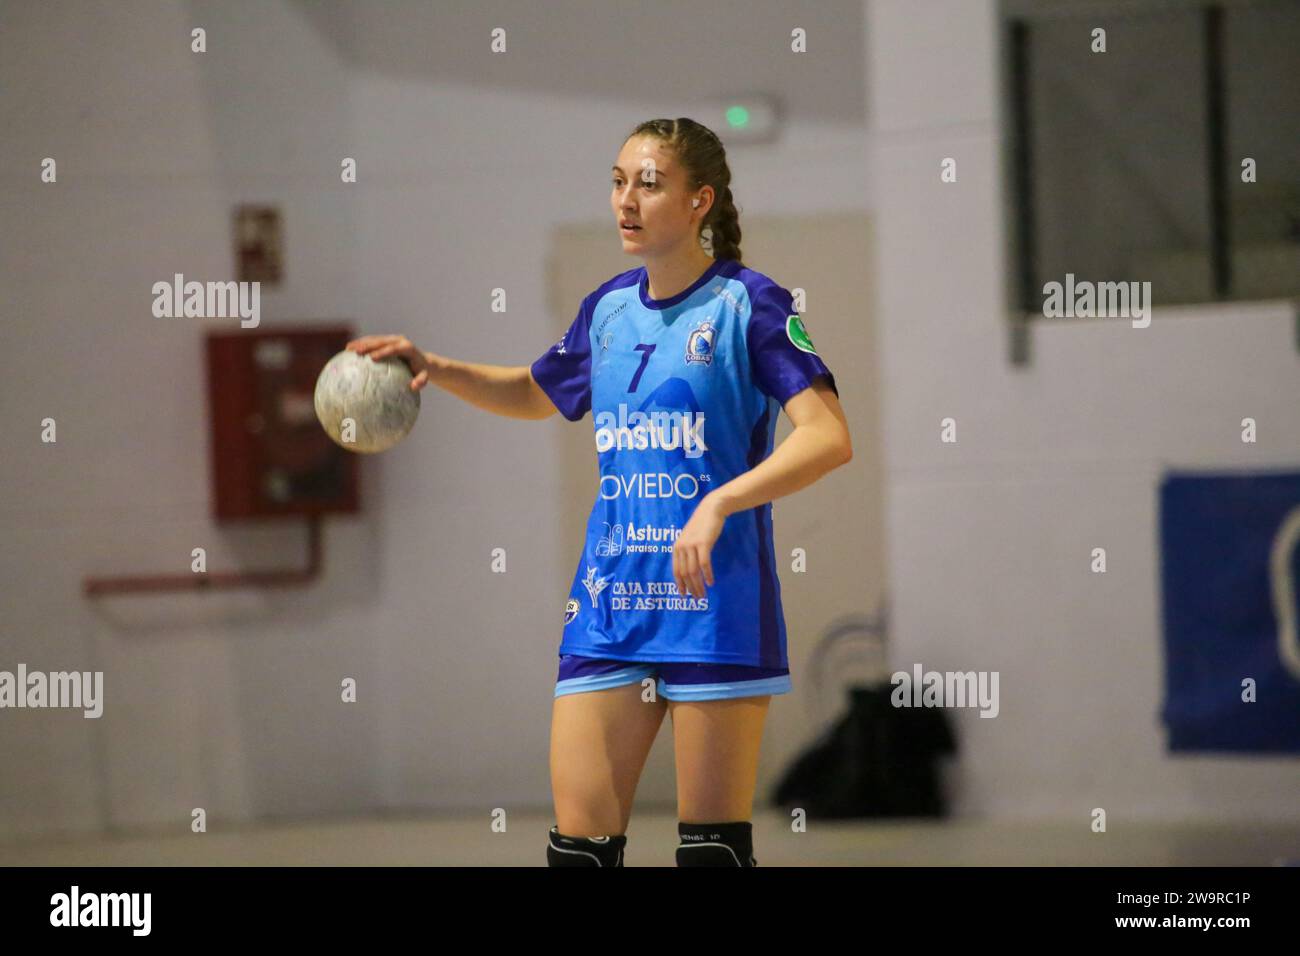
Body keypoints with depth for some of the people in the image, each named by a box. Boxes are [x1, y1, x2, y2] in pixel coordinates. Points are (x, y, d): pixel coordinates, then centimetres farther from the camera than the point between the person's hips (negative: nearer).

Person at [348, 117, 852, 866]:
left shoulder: (747, 303, -7)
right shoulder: (608, 309, 11)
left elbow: (829, 437, -17)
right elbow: (537, 393, 32)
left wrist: (718, 504, -29)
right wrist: (437, 369, 16)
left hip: (715, 603, -5)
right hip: (609, 604, 5)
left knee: (714, 845, -1)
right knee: (580, 838, -1)